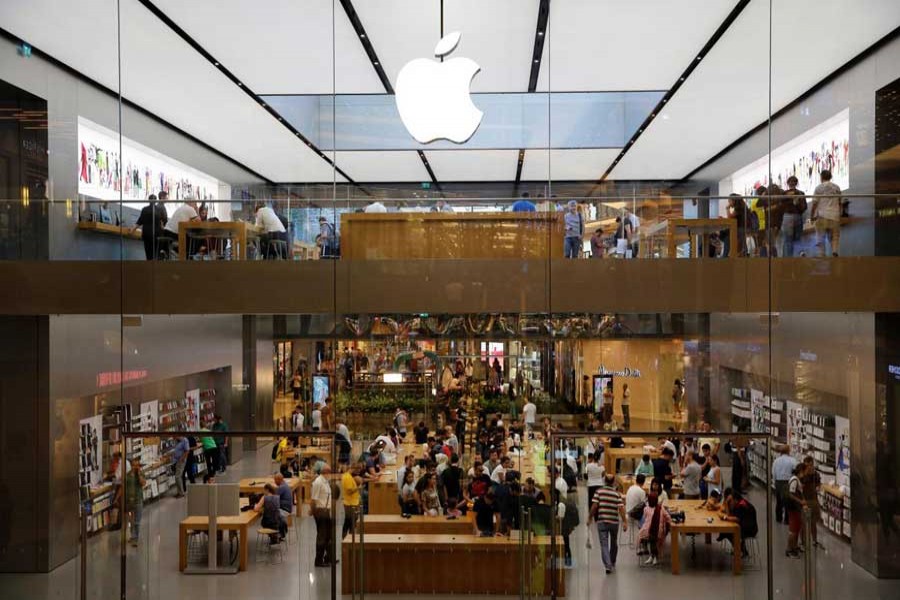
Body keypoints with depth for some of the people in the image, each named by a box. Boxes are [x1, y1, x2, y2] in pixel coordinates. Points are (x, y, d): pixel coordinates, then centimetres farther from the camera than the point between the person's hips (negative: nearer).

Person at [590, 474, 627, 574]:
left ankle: (608, 565, -15)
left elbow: (594, 506, -10)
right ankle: (612, 564, 35)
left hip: (601, 521, -1)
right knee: (614, 544, 20)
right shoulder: (617, 494, -3)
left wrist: (590, 518, 2)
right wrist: (624, 522, -9)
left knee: (604, 544, -1)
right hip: (614, 522, 2)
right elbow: (621, 508, -11)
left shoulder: (599, 491, -5)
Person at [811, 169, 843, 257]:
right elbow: (839, 203, 14)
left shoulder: (819, 188, -3)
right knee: (834, 237, 9)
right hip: (835, 216, 3)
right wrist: (839, 215, 23)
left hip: (822, 216, -3)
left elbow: (814, 203, -6)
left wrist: (811, 215, 3)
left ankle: (821, 255, 1)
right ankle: (835, 252, -13)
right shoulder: (837, 187, 8)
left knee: (820, 239, 4)